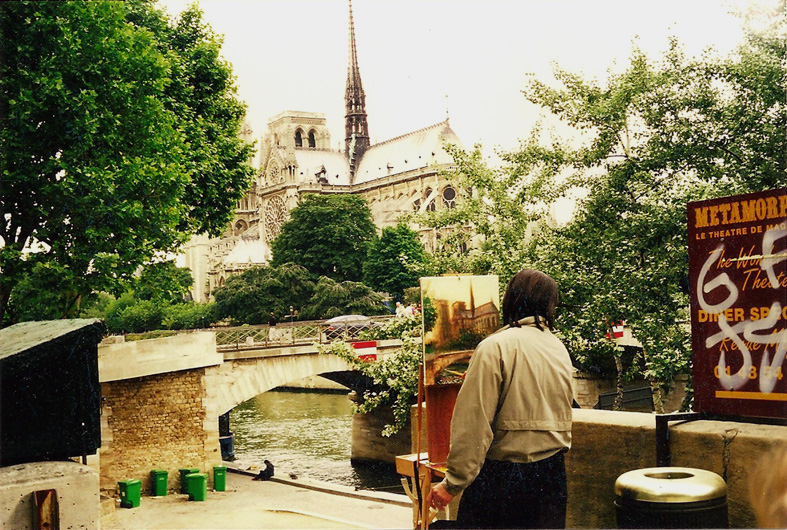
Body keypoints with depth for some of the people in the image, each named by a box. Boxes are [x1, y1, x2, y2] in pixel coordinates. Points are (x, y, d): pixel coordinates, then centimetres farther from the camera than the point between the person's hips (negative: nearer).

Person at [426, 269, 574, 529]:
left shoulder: (495, 347, -13)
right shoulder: (560, 350, 8)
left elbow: (474, 424, -16)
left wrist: (453, 482, -12)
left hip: (501, 475, -6)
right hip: (552, 475, 6)